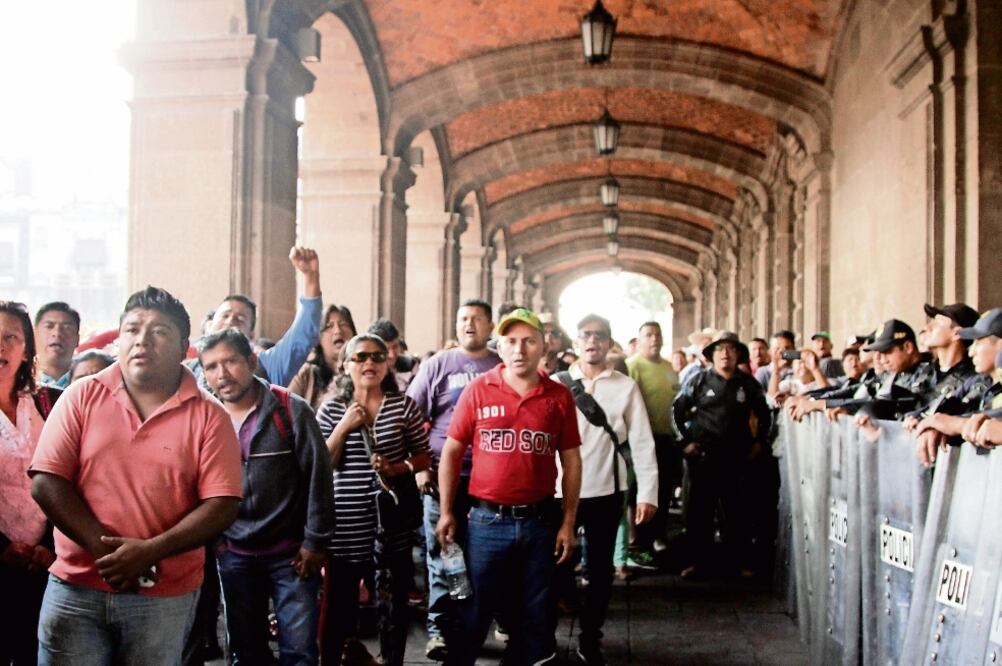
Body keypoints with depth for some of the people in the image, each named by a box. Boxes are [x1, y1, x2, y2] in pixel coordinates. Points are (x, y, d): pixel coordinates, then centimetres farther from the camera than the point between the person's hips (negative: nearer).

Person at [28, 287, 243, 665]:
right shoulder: (81, 398, 2)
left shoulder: (209, 416, -2)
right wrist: (105, 549, -13)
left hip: (164, 598, 0)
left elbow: (222, 506, -7)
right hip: (76, 589, 1)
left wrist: (149, 551, -18)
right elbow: (46, 483, -3)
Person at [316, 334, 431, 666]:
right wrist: (343, 428, -12)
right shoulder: (331, 410, 3)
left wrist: (398, 468, -14)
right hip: (344, 525, 0)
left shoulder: (404, 405, 1)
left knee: (392, 606, 8)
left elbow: (424, 458, 6)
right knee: (336, 606, 7)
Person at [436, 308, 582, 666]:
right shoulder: (477, 390, -4)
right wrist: (446, 512, 0)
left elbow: (571, 460, 4)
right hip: (486, 520, -1)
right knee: (473, 612, 9)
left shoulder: (560, 396, 0)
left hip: (540, 520, 2)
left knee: (535, 614, 14)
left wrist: (568, 523, 2)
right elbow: (452, 451, 2)